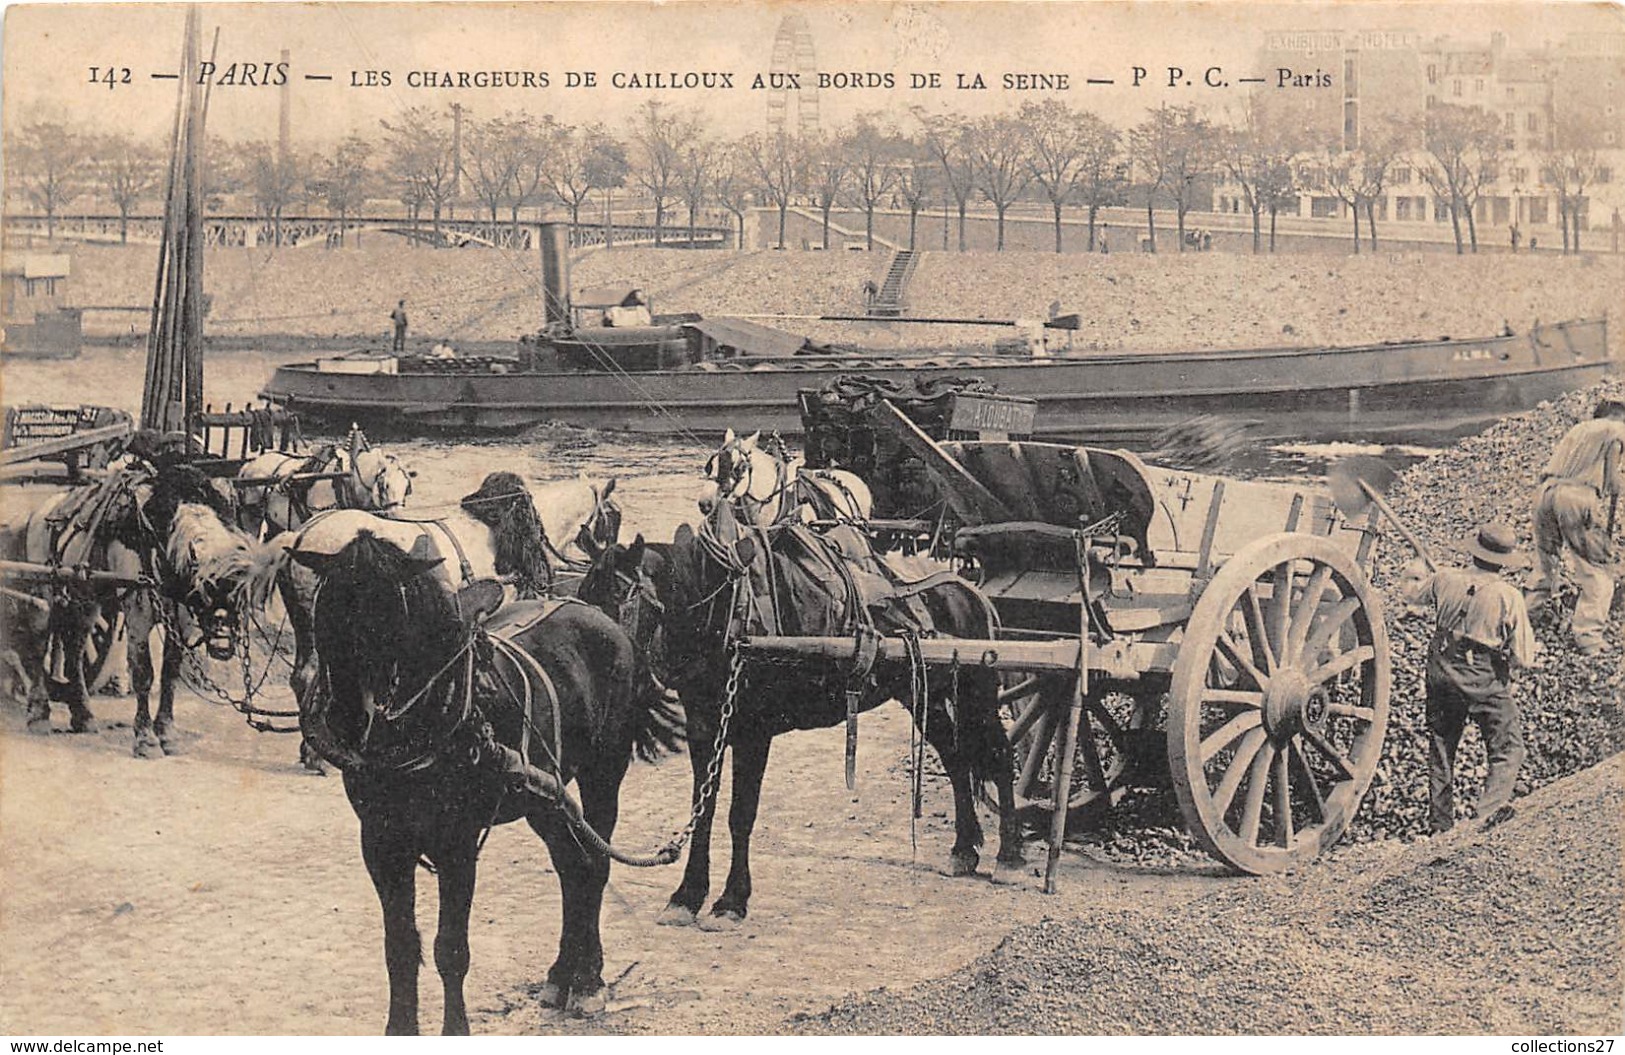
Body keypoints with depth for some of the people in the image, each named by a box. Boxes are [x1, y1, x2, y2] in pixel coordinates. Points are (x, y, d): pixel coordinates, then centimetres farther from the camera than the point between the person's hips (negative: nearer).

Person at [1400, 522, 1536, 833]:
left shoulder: (1446, 579, -4)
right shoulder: (1509, 597, -15)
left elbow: (1410, 593, 19)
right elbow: (1524, 658, -13)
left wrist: (1412, 573, 40)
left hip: (1441, 673, 5)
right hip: (1485, 681, -5)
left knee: (1441, 750, 17)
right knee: (1507, 749, 7)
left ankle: (1439, 824, 24)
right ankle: (1490, 810, -10)